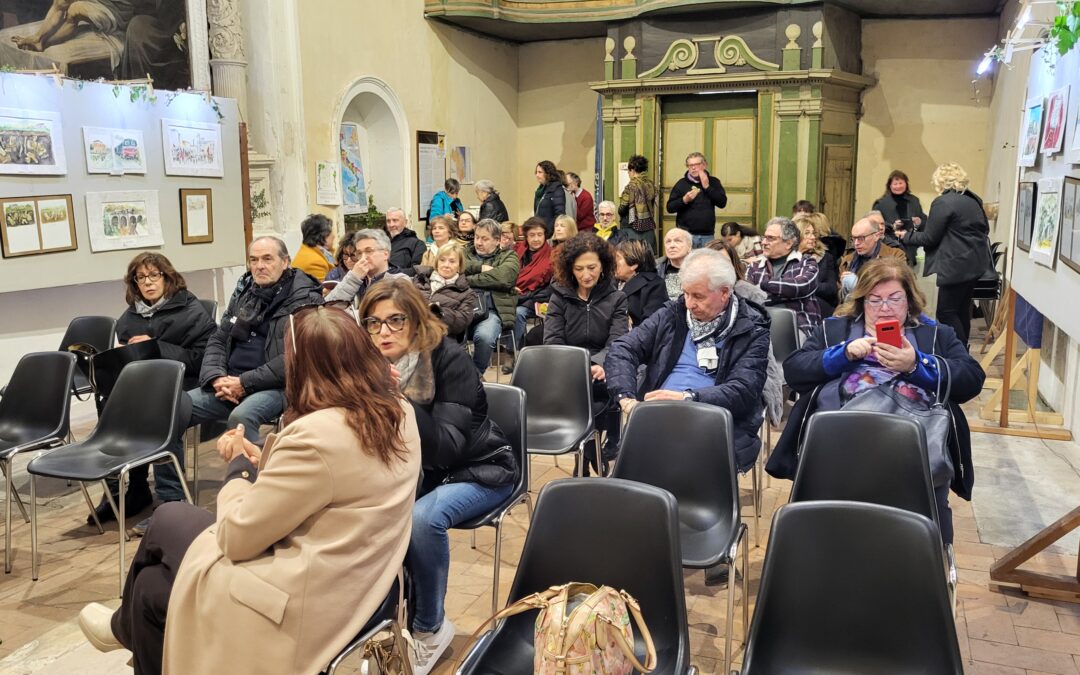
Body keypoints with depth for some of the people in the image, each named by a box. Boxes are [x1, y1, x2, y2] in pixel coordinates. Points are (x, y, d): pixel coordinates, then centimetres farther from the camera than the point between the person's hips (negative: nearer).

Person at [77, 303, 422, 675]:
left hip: (301, 606, -8)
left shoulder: (316, 435, -28)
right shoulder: (400, 412, -1)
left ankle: (125, 628, 43)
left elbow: (236, 535, -18)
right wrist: (263, 461, 3)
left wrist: (239, 466, -1)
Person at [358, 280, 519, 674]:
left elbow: (447, 448, -30)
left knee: (422, 517, -32)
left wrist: (399, 399, -41)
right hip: (420, 472, 5)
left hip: (480, 470, -5)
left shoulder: (450, 360, -23)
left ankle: (430, 627, -8)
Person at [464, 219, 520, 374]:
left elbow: (503, 277, -7)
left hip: (492, 310, -2)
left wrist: (469, 279, -3)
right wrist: (480, 267, -4)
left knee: (484, 336, -34)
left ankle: (476, 373, -6)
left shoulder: (508, 256, 15)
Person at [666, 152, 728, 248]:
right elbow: (670, 208, 1)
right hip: (686, 234, -2)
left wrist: (707, 187, -9)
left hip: (708, 235, 2)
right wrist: (684, 200, -16)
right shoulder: (681, 183, 4)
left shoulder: (713, 182, 8)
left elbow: (722, 203, -3)